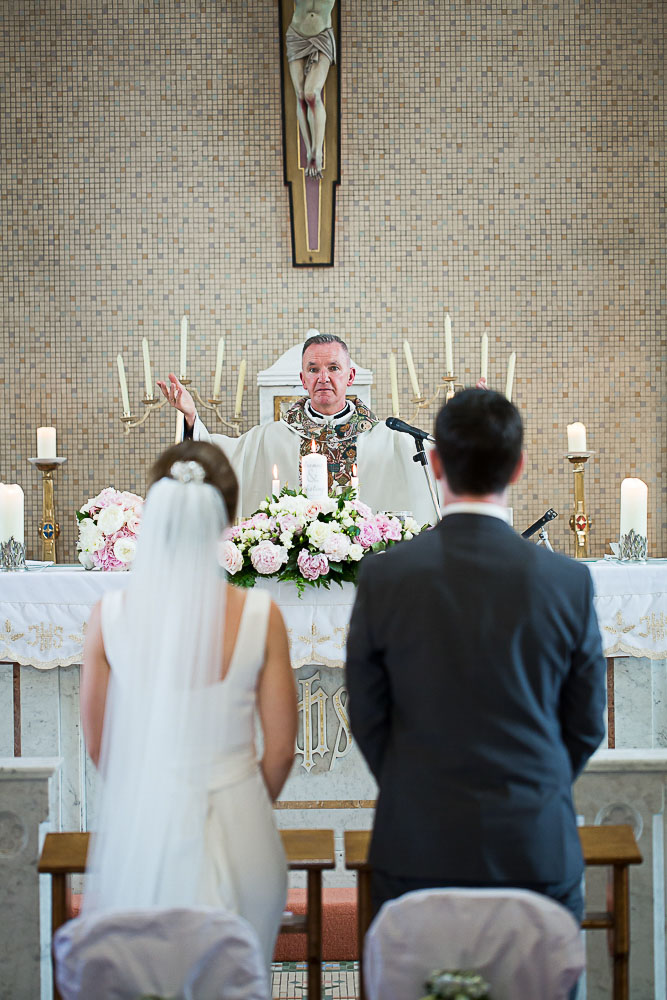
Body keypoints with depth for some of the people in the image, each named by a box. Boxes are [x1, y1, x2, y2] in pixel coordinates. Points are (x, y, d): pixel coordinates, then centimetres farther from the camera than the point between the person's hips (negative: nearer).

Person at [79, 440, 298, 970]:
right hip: (235, 827, 0)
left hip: (138, 827, 1)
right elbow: (280, 749, -5)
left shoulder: (110, 615, -11)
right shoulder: (260, 616, -13)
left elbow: (98, 744, 0)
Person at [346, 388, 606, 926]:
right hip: (535, 847, 0)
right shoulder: (569, 581, -7)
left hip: (417, 847, 0)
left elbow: (367, 718, 1)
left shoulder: (383, 575, -8)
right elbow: (587, 725, 3)